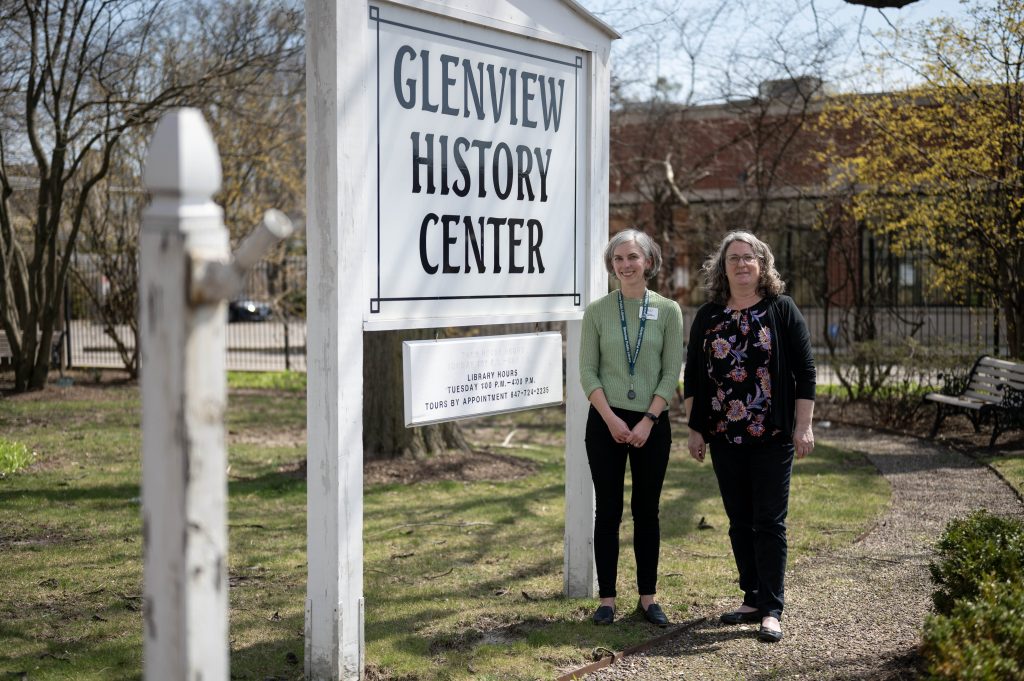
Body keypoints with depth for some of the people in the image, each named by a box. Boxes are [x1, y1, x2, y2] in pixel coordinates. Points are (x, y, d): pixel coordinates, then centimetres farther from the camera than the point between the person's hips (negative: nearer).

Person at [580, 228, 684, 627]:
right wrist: (612, 419, -11)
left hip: (652, 424, 0)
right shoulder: (597, 311, 2)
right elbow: (588, 372, -1)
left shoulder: (668, 310, 1)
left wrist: (648, 421, -10)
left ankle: (648, 598, 16)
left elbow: (671, 373, -2)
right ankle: (607, 598, 11)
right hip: (606, 423, 0)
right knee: (608, 511, 4)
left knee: (647, 511, 7)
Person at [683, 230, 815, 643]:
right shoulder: (708, 317, 7)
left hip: (772, 437, -3)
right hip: (725, 437, 4)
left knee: (769, 522, -3)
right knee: (740, 522, 9)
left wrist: (804, 427, -8)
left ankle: (771, 610, 0)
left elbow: (804, 372, -2)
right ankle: (753, 598, 20)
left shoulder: (782, 310, -1)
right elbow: (692, 377, 10)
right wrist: (694, 430, 6)